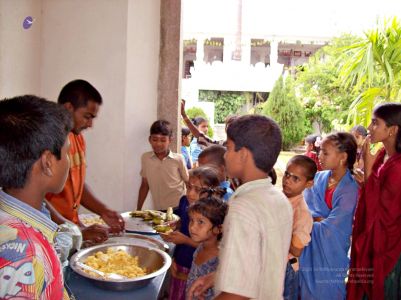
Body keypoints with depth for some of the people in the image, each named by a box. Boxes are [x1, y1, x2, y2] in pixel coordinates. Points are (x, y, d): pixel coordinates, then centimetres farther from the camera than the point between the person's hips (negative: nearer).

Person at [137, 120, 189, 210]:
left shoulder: (178, 159, -7)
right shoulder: (145, 158, 1)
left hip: (178, 208, -2)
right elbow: (145, 185, 10)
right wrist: (138, 210, 10)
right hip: (158, 210, 2)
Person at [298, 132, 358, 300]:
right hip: (309, 250, 5)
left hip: (330, 254, -5)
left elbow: (327, 229, -20)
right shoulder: (319, 177, -2)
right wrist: (319, 219, -19)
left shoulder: (350, 191, -19)